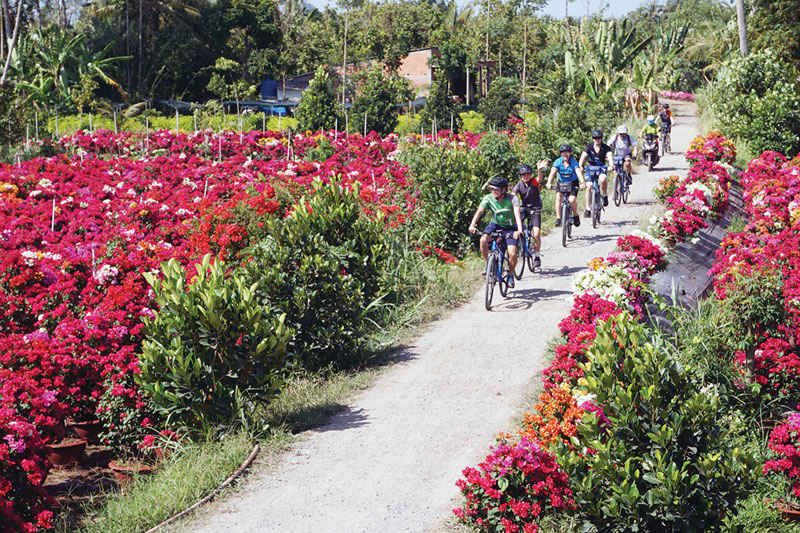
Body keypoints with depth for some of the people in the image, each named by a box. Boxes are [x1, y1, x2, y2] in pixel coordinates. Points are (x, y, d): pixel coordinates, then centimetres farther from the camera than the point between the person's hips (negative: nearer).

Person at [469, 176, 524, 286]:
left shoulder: (512, 199, -22)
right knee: (483, 240, -29)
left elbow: (517, 214, -34)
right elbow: (479, 211, -25)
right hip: (495, 224, 2)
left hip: (510, 227, -2)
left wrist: (519, 230, -51)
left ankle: (511, 275, 11)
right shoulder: (488, 198, -15)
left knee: (512, 254, -17)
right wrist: (472, 225, -42)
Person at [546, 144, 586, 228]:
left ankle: (575, 215, 10)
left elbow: (579, 172, -31)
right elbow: (552, 172, -26)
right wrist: (549, 183, -44)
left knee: (572, 200, -20)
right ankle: (558, 218, -19)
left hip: (573, 183, -2)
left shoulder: (574, 161, -18)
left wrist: (583, 183, -49)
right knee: (558, 197, -24)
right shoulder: (558, 162, -13)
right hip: (561, 182, 2)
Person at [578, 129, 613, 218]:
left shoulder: (606, 148, -12)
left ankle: (604, 196, -6)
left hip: (602, 168, -1)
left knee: (603, 179, -34)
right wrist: (580, 166, -41)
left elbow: (610, 157, -27)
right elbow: (583, 157, -22)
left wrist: (611, 165, -48)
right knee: (589, 187, -11)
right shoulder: (589, 147, -10)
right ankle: (588, 209, -1)